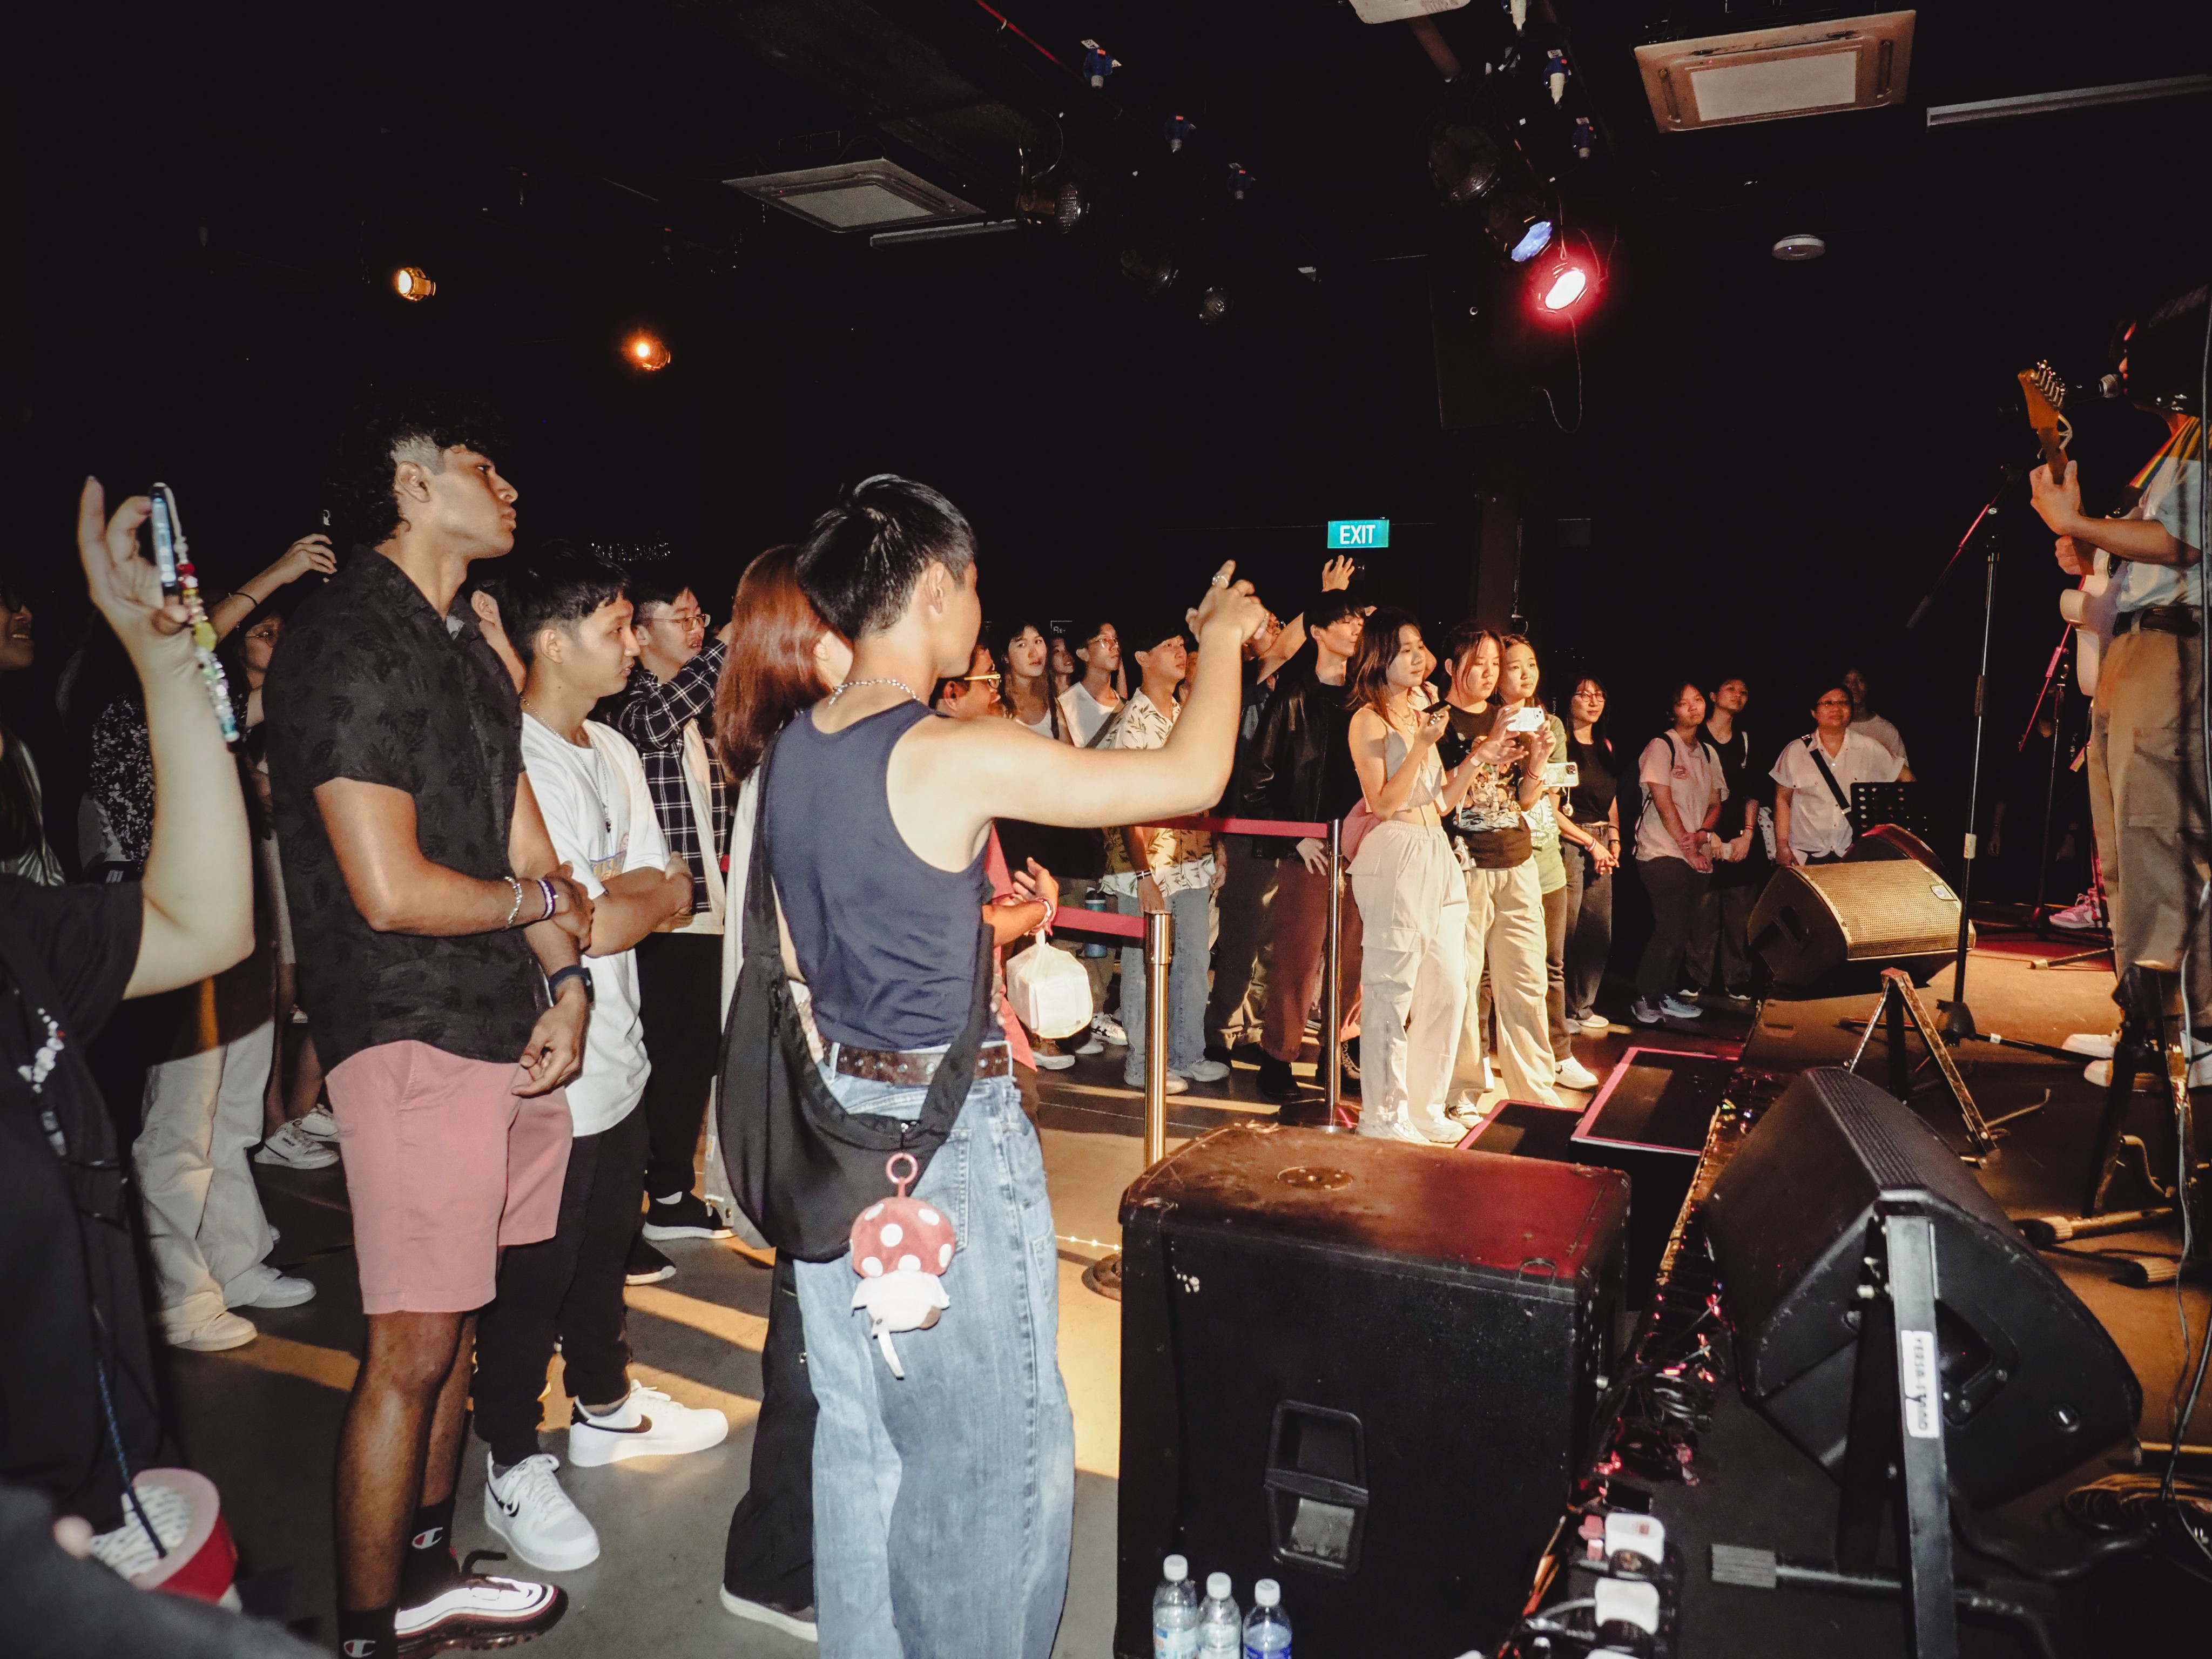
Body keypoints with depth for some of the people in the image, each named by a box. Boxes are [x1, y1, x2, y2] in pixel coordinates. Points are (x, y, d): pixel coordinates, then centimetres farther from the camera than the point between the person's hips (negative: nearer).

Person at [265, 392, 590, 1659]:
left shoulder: (468, 645, 16)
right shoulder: (348, 644, -13)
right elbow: (392, 890, -19)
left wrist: (567, 987, -1)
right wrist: (547, 903, -3)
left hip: (504, 1026, 9)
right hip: (412, 1034, -8)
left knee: (457, 1324, 17)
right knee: (412, 1349, 0)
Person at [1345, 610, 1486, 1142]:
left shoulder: (1422, 714, 18)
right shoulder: (1369, 720, -5)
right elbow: (1383, 804, -13)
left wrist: (1474, 759, 7)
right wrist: (1422, 746, -17)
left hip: (1437, 854, 8)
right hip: (1395, 855, -8)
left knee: (1449, 985, 9)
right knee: (1392, 988, -5)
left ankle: (1425, 1106, 21)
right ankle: (1383, 1115, 5)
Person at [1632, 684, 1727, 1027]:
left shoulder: (1707, 753, 16)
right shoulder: (1661, 747, -6)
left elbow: (1715, 803, 17)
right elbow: (1664, 803, -11)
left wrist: (1703, 833, -3)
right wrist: (1687, 846, -10)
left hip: (1697, 856, 7)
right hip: (1663, 852, -7)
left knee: (1680, 931, 7)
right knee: (1671, 930, -13)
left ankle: (1666, 996, 19)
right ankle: (1643, 1000, -3)